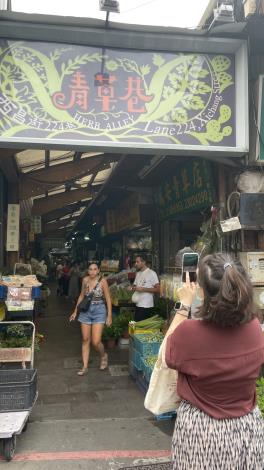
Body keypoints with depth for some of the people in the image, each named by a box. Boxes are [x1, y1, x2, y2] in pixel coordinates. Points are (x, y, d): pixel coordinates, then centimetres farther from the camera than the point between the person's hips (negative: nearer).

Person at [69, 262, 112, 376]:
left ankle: (104, 356, 25)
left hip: (99, 311, -4)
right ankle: (85, 366, 17)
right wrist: (75, 311, 14)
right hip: (86, 311, 4)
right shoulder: (85, 280, 2)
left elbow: (108, 299, -7)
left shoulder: (102, 281, -11)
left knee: (96, 342, -7)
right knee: (85, 340, 6)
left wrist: (109, 316, -9)